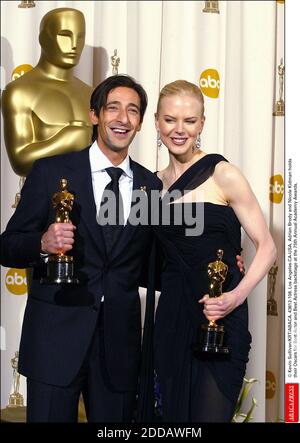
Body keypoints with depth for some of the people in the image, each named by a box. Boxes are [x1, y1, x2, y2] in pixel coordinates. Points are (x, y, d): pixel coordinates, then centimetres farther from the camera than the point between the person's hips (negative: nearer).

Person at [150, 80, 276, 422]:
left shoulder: (223, 175, -7)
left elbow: (266, 247, -7)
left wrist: (237, 295, -21)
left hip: (221, 321, -5)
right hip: (171, 320, 5)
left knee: (209, 414, -3)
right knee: (173, 414, 12)